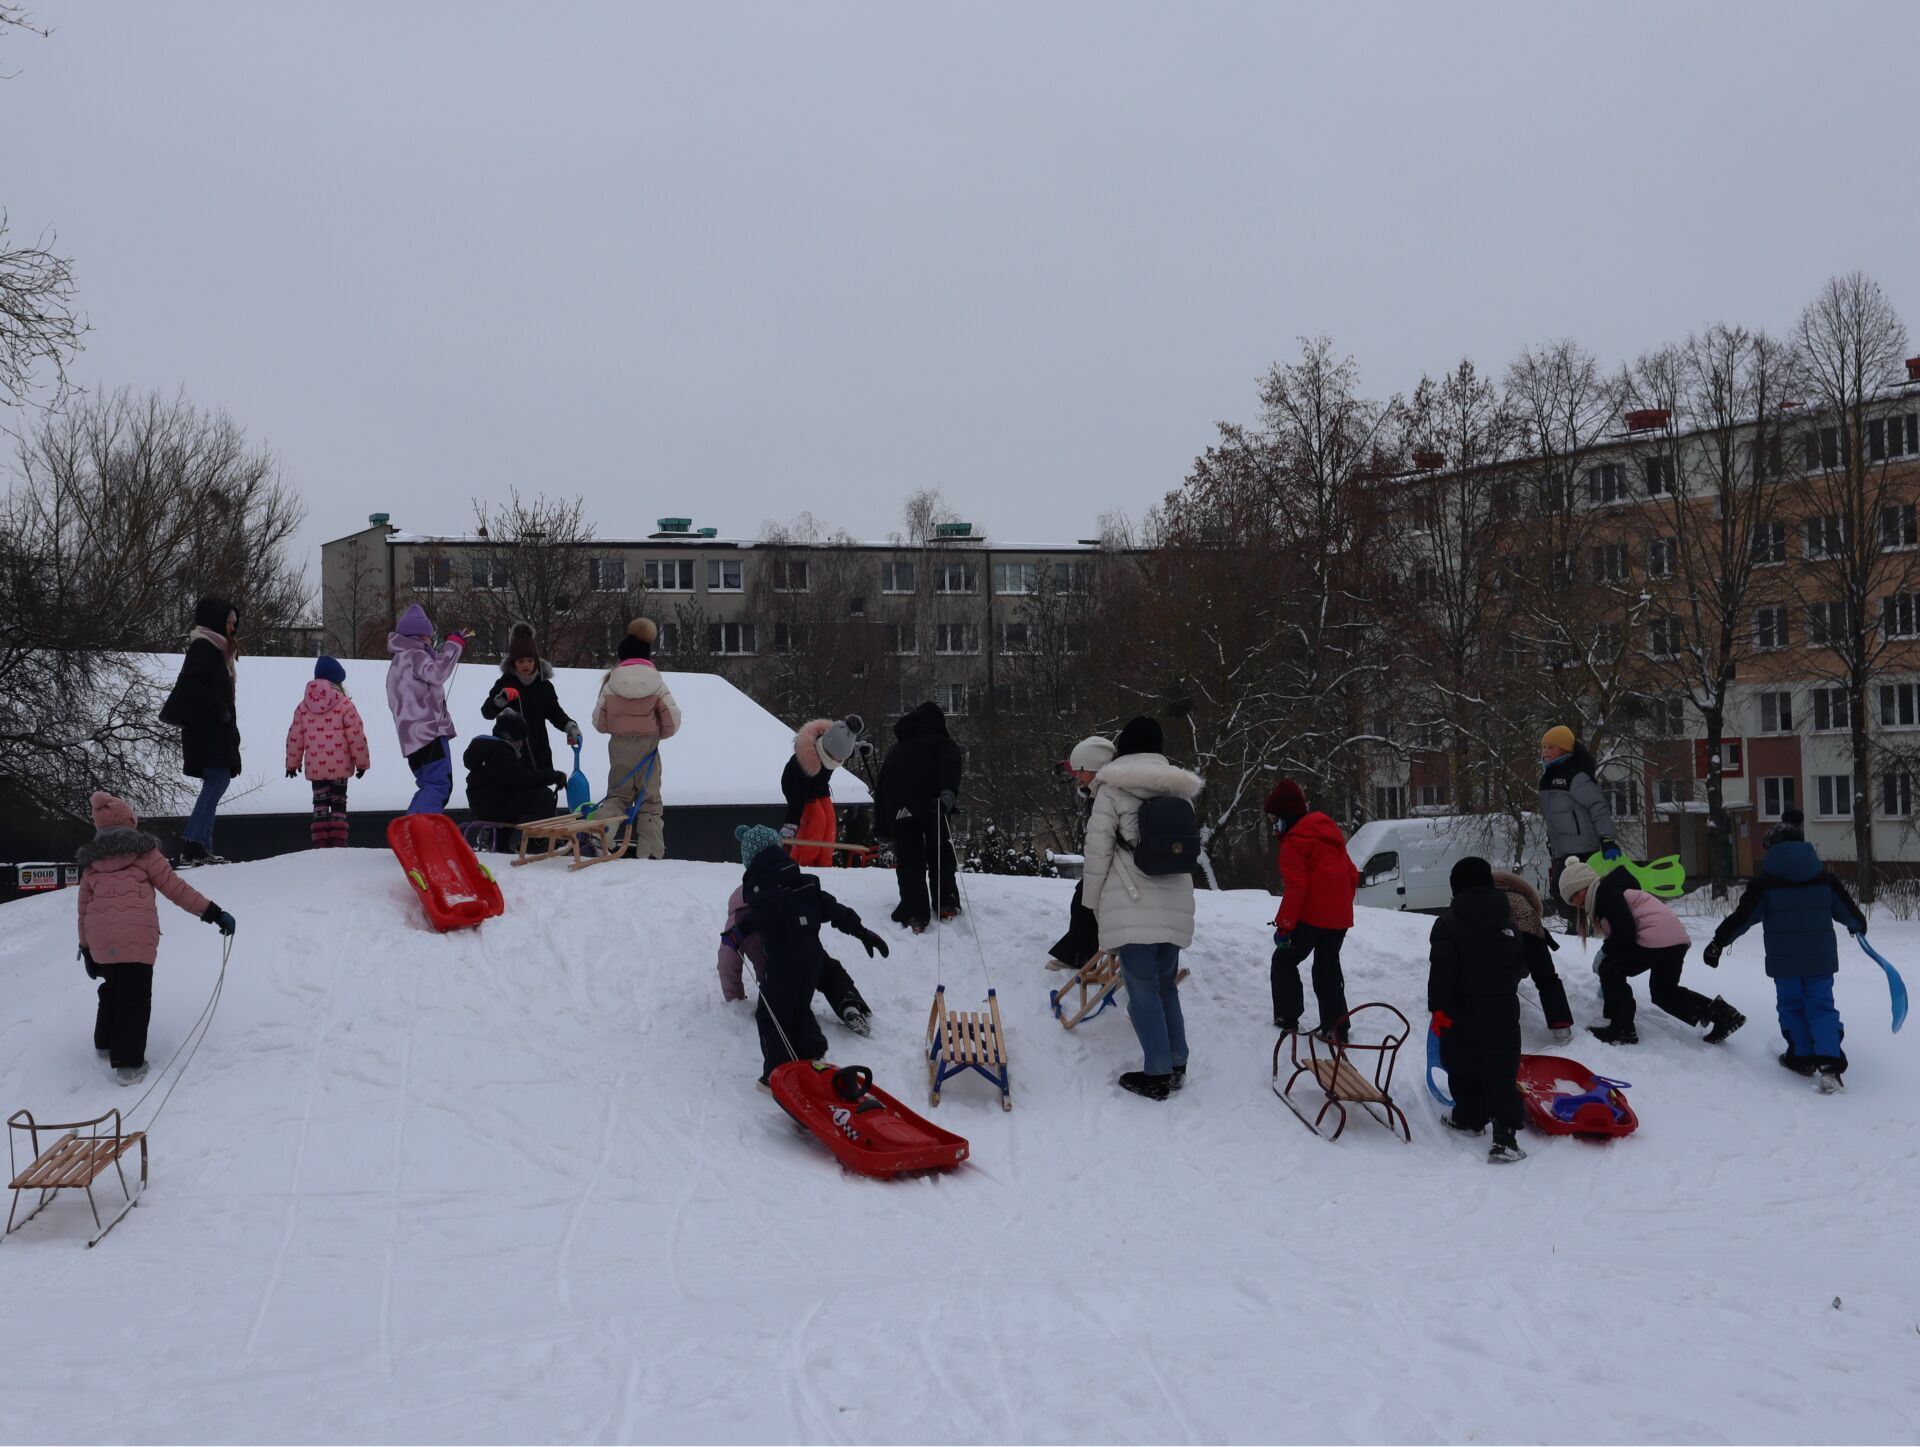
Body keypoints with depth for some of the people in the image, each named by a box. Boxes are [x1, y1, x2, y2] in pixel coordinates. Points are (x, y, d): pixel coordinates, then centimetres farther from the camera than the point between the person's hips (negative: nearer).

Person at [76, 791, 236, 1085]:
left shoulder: (91, 863, 20)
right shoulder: (143, 852, 6)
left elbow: (84, 907, 22)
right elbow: (175, 887, 1)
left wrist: (86, 948, 31)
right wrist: (212, 912, 2)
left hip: (100, 939, 5)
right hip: (136, 935, -5)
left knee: (113, 987, 28)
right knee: (135, 997, -1)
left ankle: (106, 1042, 40)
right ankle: (128, 1062, -6)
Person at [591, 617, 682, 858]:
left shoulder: (611, 682, -7)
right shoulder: (655, 682, -9)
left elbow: (599, 720, -3)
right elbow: (672, 720, -8)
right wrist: (659, 734, 12)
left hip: (619, 747, 1)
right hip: (646, 747, -1)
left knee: (617, 794, 14)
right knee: (649, 800, 10)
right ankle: (650, 852, 7)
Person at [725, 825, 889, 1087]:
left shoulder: (759, 882, -7)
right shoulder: (803, 881, 15)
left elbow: (763, 909, -28)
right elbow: (830, 907, 13)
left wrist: (740, 931, -38)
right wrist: (860, 930, 14)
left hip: (783, 960, -7)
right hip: (813, 955, 7)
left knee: (770, 1015, 2)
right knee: (800, 1008, 24)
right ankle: (811, 1059, 24)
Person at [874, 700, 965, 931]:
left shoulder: (895, 752, 34)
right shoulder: (940, 742, 19)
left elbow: (881, 790, 29)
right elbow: (950, 764, -5)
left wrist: (882, 826, 28)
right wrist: (949, 792, -21)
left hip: (898, 812, 3)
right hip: (931, 805, -3)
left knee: (909, 862, 2)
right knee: (941, 854, 14)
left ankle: (914, 913, -12)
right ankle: (946, 904, 11)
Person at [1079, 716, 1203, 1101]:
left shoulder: (1113, 788, -4)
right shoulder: (1180, 789, 12)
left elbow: (1098, 848, -5)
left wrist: (1092, 900, 6)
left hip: (1131, 904, -5)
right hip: (1175, 904, 5)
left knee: (1142, 987, 0)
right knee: (1166, 983, 16)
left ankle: (1157, 1073, 1)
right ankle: (1176, 1065, 19)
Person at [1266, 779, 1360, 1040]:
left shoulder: (1293, 842, -11)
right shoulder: (1327, 829, 16)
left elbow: (1296, 888, -18)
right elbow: (1352, 874, 19)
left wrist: (1284, 925, -15)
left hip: (1312, 915, -8)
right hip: (1340, 916, 8)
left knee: (1284, 960, 9)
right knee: (1328, 967, 15)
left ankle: (1287, 1017, 5)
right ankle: (1336, 1026, 11)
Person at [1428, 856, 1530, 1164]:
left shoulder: (1448, 922, -9)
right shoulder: (1507, 922, 7)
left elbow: (1441, 969, -16)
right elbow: (1521, 966, 16)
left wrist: (1438, 1007, -12)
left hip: (1462, 1012, -3)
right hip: (1503, 1011, 3)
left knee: (1463, 1068, 15)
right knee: (1501, 1073, 0)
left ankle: (1469, 1116, 27)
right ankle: (1506, 1133, -11)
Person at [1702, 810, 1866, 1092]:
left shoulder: (1765, 881, -7)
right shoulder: (1823, 877, 5)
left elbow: (1742, 916, -10)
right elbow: (1846, 907, 16)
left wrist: (1719, 942, -4)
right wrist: (1858, 924, 38)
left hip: (1784, 960, -2)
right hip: (1820, 957, 2)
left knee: (1792, 1005, 14)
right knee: (1821, 1006, 3)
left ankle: (1802, 1056, 17)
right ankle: (1828, 1062, -12)